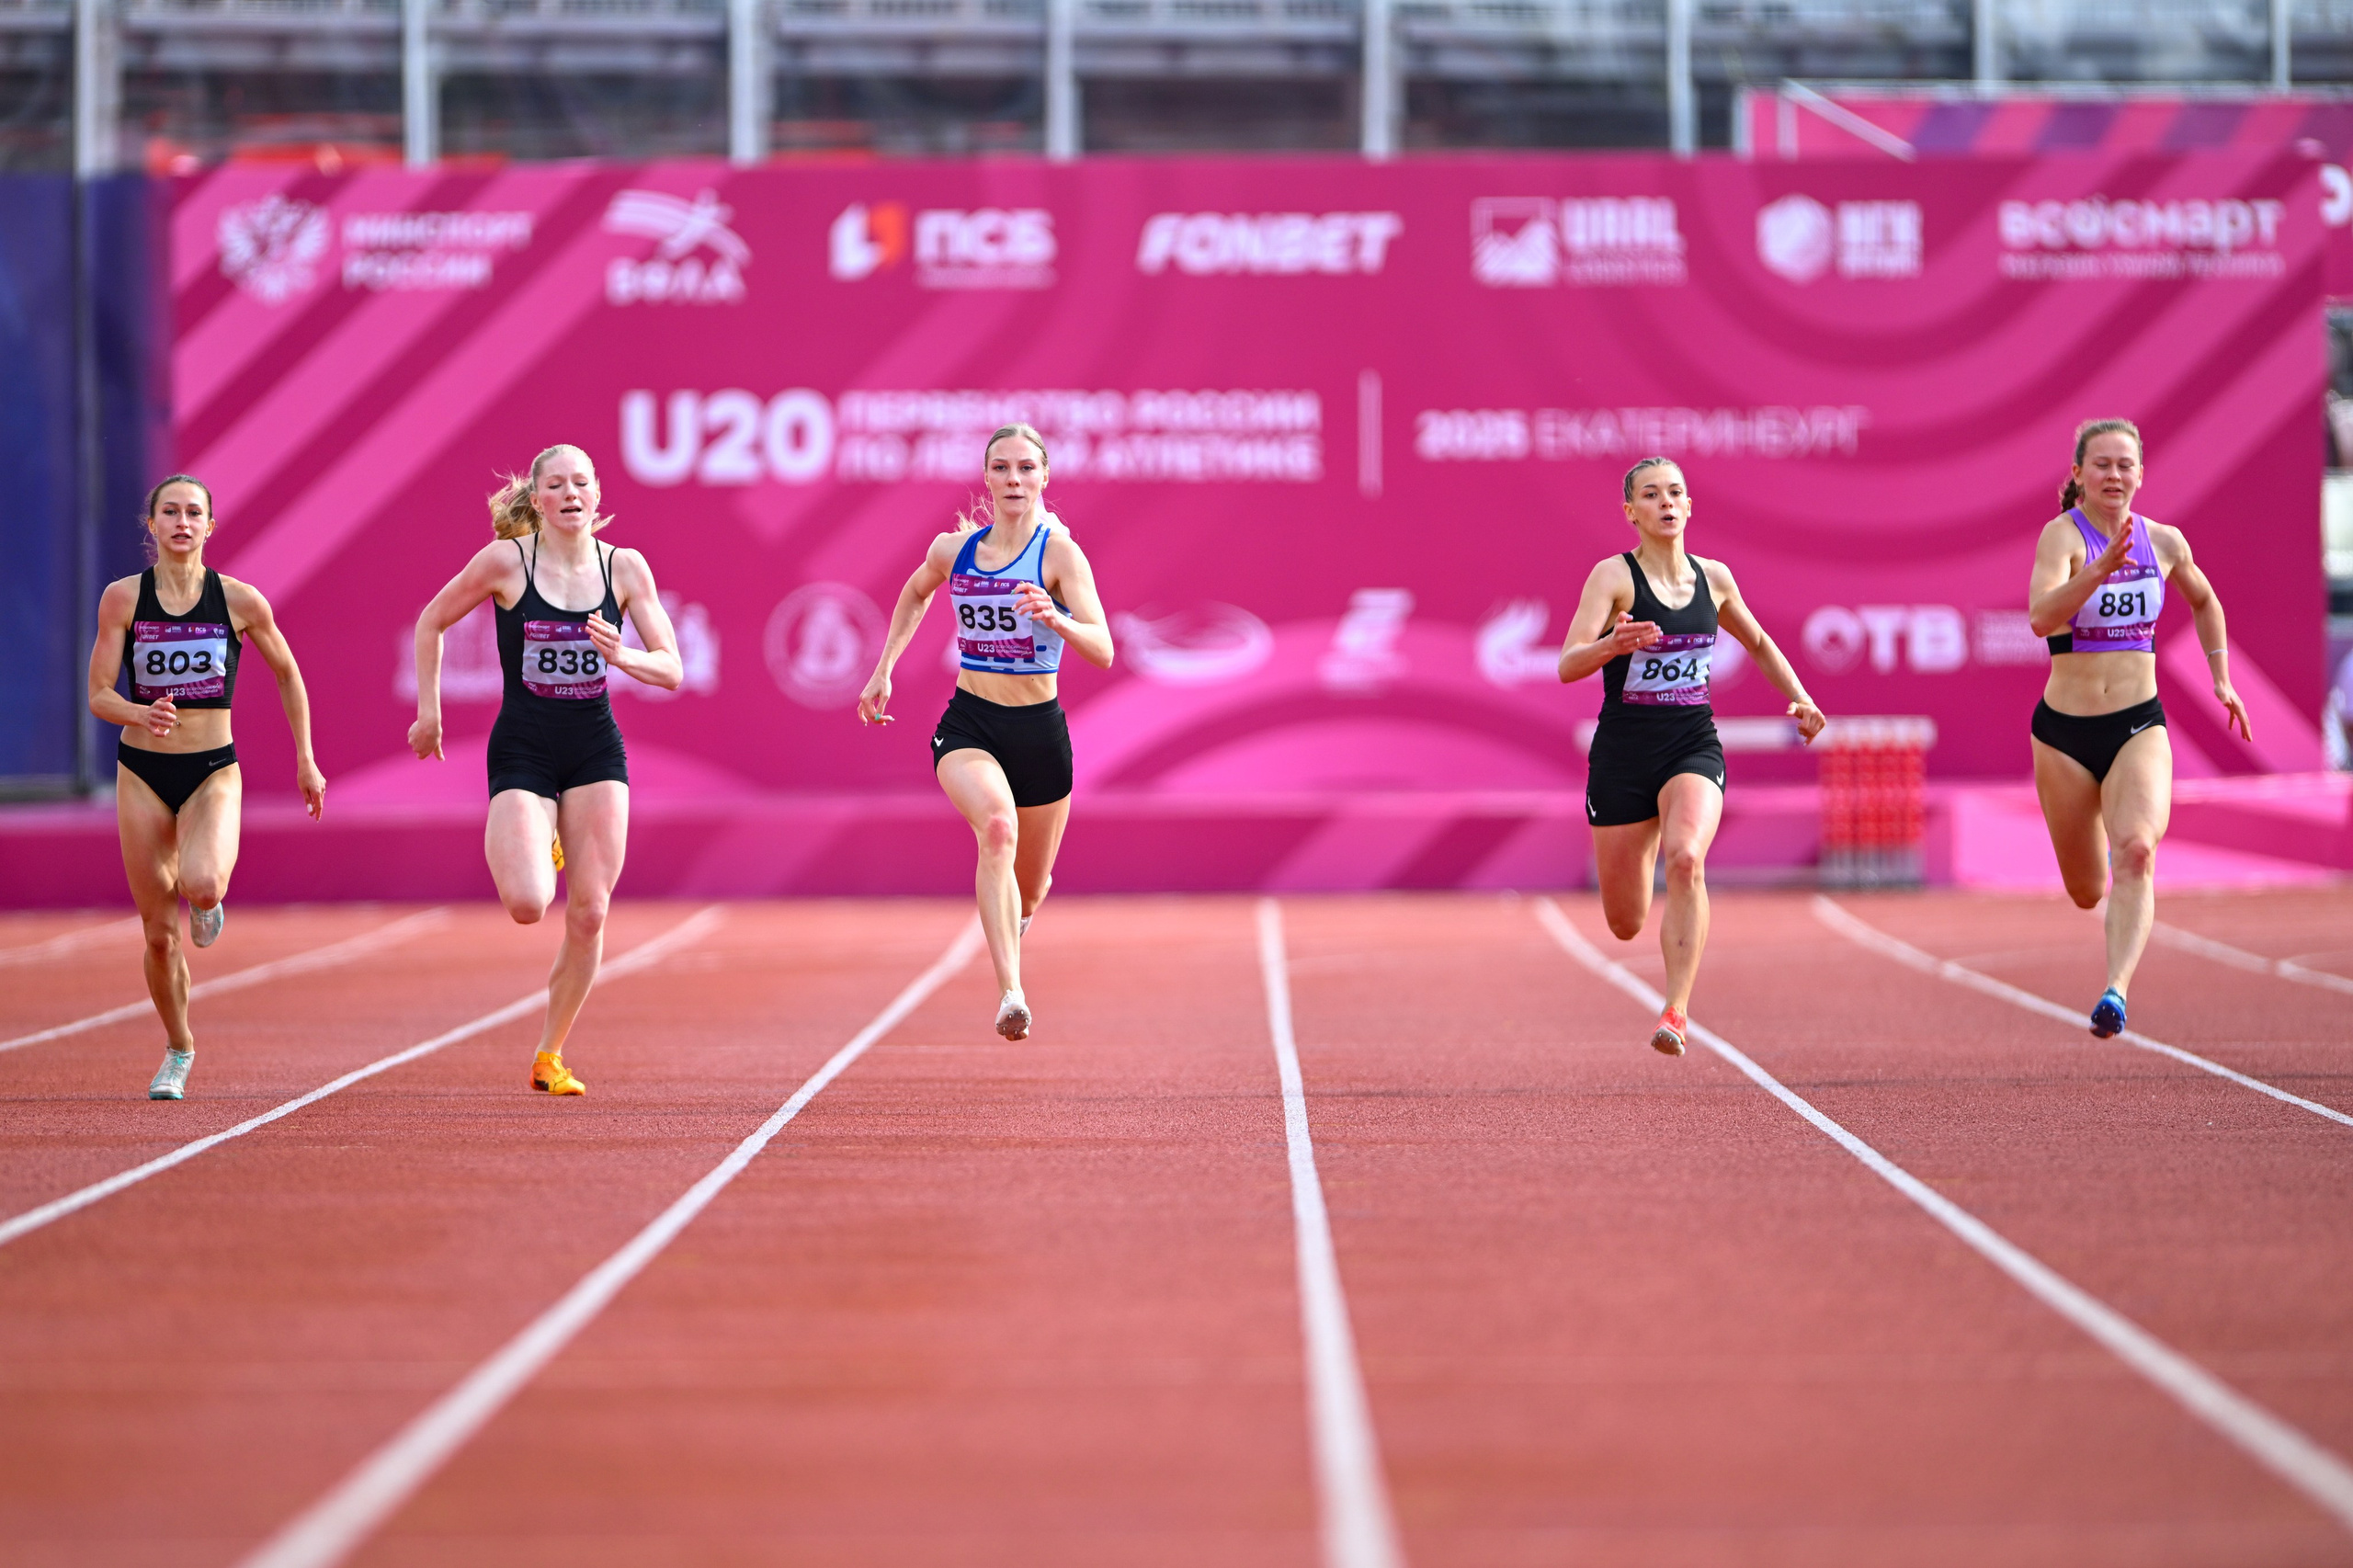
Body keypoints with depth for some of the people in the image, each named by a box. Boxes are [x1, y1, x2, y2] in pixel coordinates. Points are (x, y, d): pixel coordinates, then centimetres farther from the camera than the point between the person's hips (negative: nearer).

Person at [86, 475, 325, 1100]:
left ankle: (208, 901, 8)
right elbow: (98, 695, -5)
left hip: (214, 770, -1)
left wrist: (306, 761, 10)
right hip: (142, 772, 1)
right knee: (159, 933, 2)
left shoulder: (240, 600, -4)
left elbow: (288, 676, 10)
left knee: (201, 884, -31)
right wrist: (140, 715, -27)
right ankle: (179, 1051, 25)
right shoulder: (123, 597, -5)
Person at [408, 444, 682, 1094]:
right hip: (522, 752, -2)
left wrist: (623, 657, -21)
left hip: (596, 752, 2)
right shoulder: (506, 561, -6)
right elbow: (431, 622, 8)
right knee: (527, 905, -19)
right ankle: (538, 849, 21)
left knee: (589, 914, -3)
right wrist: (428, 711, 5)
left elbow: (672, 670, 0)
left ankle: (550, 1056, 14)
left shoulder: (625, 567, 0)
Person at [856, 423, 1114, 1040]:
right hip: (967, 726, 0)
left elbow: (1102, 652, -21)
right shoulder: (952, 550, 2)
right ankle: (1011, 995, -39)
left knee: (1031, 885, 14)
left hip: (1039, 733, 0)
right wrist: (883, 669, 21)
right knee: (998, 828, -32)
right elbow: (916, 593, 27)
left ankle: (1011, 937, 55)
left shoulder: (1060, 554, -10)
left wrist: (1054, 619, -39)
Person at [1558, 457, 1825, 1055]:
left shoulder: (1714, 578, 5)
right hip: (1623, 752, -1)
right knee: (1626, 925, 7)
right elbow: (1568, 666, -20)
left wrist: (1800, 697, 12)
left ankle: (1677, 1010, -29)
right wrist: (1612, 645, -40)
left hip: (1693, 747, 2)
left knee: (1686, 858, -31)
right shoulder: (1614, 575, -8)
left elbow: (1758, 643, 25)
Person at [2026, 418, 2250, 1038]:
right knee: (2087, 893, 12)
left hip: (2139, 727, 2)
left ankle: (2116, 990, -37)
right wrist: (2102, 567, -42)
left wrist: (2221, 678, 20)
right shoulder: (2062, 534, -12)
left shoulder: (2165, 542, 2)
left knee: (2136, 852, -26)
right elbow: (2041, 616, -31)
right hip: (2065, 731, -2)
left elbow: (2204, 601, 25)